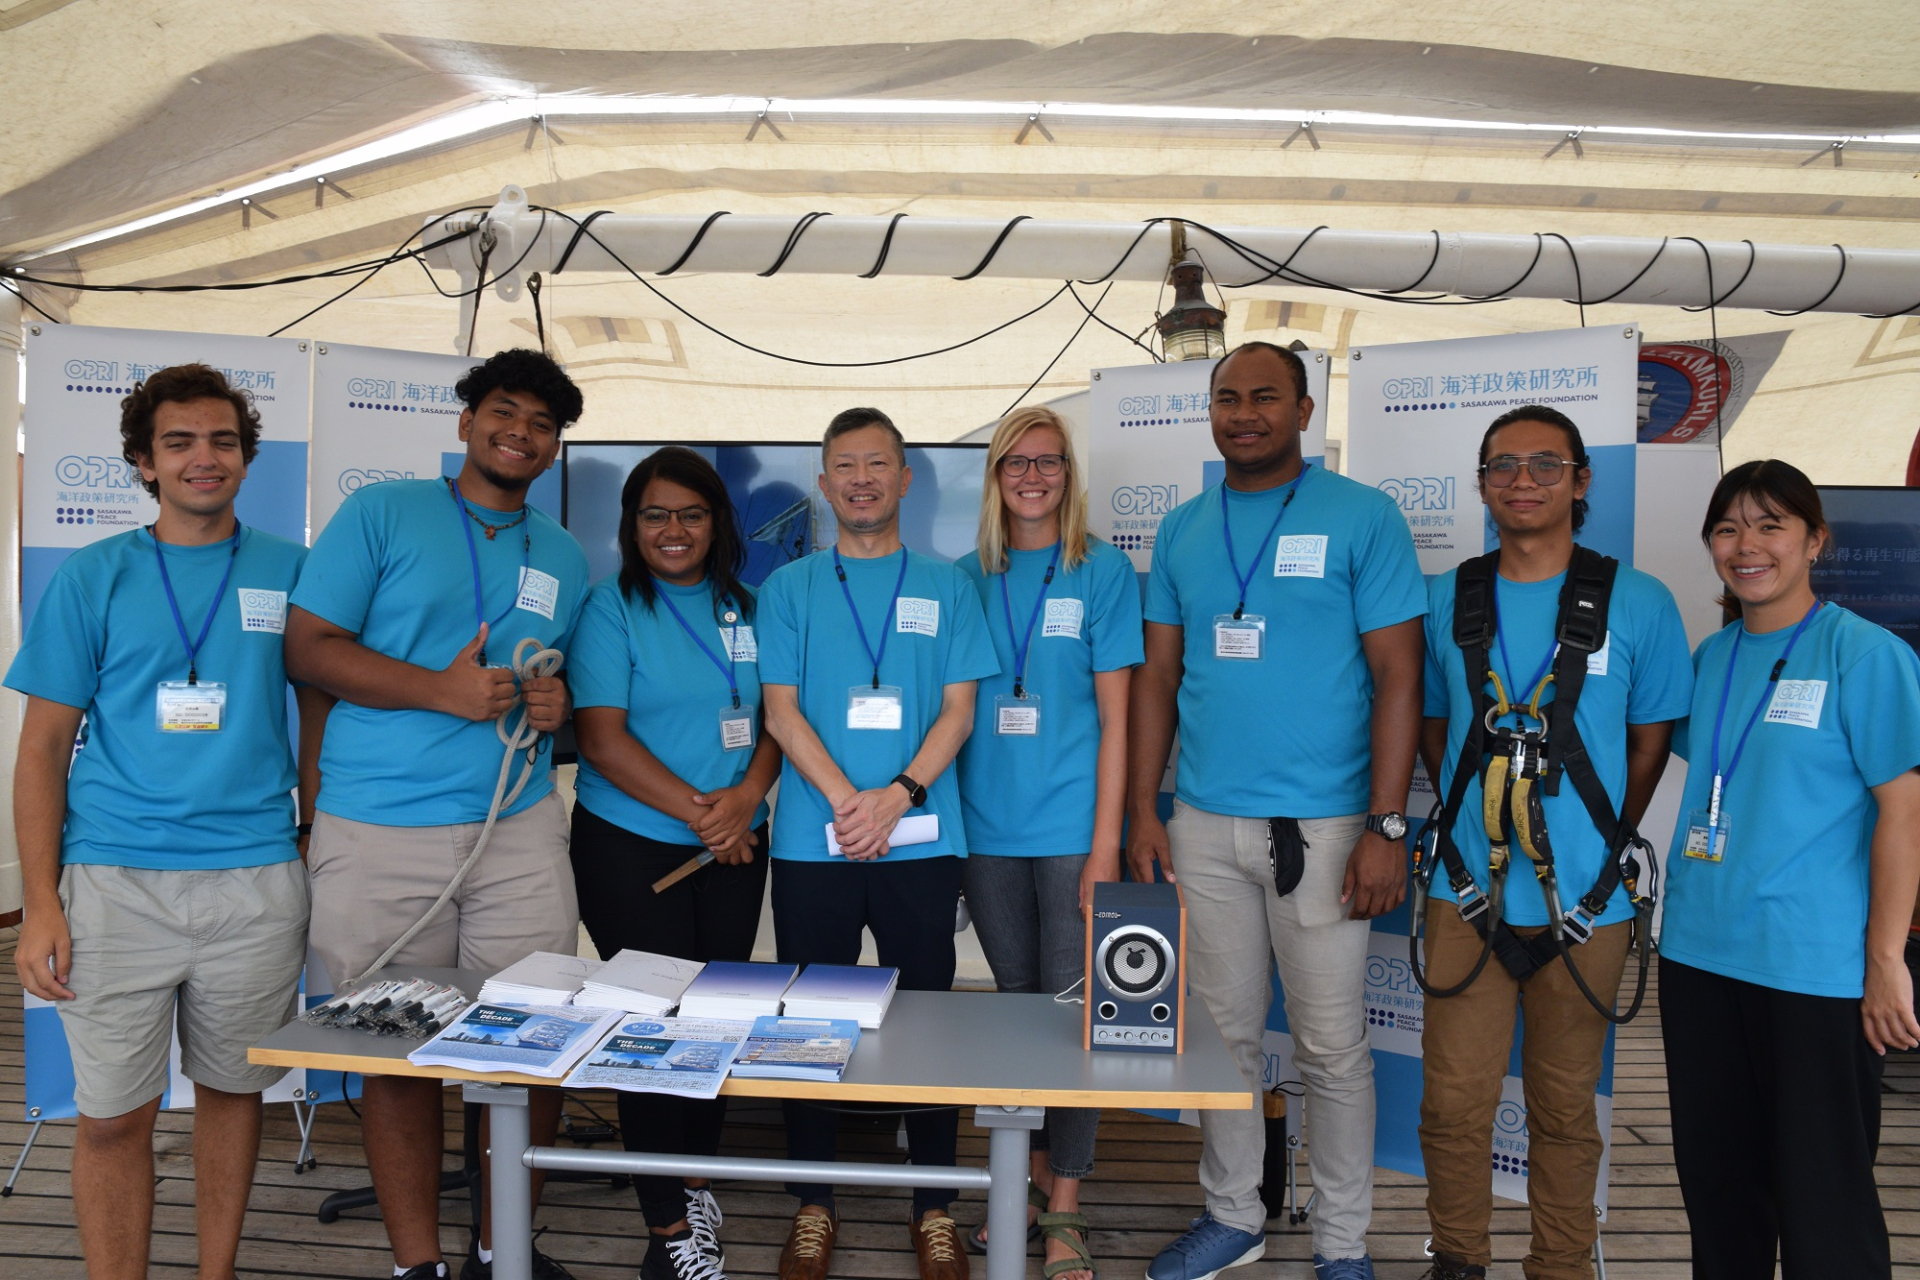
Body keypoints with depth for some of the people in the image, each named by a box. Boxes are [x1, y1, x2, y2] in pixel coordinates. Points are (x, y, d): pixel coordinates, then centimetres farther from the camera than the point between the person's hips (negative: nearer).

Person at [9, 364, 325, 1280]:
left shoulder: (290, 571, 6)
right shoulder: (92, 577, 4)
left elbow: (319, 719, 12)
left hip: (256, 881, 1)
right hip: (114, 883, -1)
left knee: (233, 1090, 13)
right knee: (113, 1115, 4)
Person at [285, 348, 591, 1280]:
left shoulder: (564, 558, 17)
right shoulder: (381, 513, 3)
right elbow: (308, 646, -4)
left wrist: (559, 704, 1)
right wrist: (443, 690, -15)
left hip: (520, 827, 4)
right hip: (380, 834, -3)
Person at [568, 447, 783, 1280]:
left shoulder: (745, 609, 8)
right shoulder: (610, 609, -5)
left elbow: (776, 718, 8)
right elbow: (601, 739, -12)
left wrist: (746, 796, -11)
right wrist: (698, 810, -15)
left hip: (735, 846, 4)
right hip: (630, 847, -4)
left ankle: (694, 1180, 32)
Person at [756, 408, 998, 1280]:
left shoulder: (946, 588, 9)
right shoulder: (790, 587, 8)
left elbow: (957, 711, 3)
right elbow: (781, 711, 1)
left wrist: (896, 796, -12)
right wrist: (845, 801, -13)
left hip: (920, 841, 0)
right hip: (812, 841, 0)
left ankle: (934, 1210, 21)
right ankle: (813, 1208, 22)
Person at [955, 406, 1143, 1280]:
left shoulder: (1102, 570, -2)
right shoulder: (969, 578, 8)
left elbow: (1115, 716, -4)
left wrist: (1106, 841, -9)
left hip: (1071, 828, -3)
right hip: (988, 826, 3)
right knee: (1015, 1004, 14)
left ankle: (1064, 1208, 15)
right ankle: (1029, 1178, 29)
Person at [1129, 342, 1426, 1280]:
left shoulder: (1362, 518, -4)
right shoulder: (1182, 530, 9)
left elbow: (1397, 679, -6)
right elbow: (1158, 677, 10)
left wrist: (1386, 827, -12)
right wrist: (1142, 812, 4)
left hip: (1321, 825, -3)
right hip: (1202, 824, 4)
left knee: (1331, 1044, 7)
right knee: (1223, 1032, 14)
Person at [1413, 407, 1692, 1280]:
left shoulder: (1639, 604, -2)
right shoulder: (1443, 602, 3)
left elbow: (1652, 741, 5)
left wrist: (1600, 848, 6)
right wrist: (1474, 823, 9)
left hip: (1587, 901, -1)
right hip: (1467, 892, 1)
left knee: (1565, 1107, 13)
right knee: (1455, 1101, 7)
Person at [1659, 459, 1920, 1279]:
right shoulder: (1712, 656, 10)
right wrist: (1687, 913, 14)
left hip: (1816, 967, -6)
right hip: (1699, 955, 6)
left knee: (1821, 1194, 6)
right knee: (1713, 1175, 17)